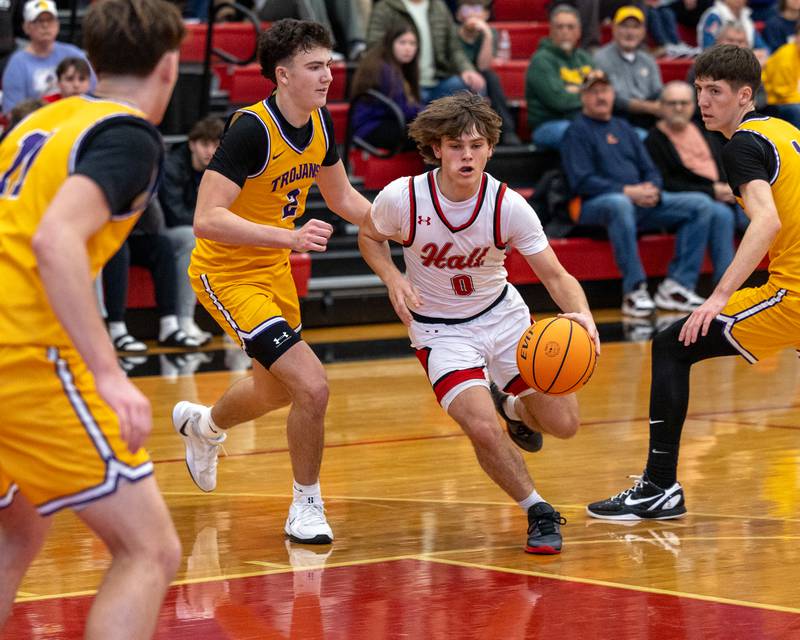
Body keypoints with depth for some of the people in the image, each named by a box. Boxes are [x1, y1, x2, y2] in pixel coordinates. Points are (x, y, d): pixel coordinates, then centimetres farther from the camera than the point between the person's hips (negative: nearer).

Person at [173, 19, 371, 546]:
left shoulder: (320, 123, -3)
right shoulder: (252, 129, -28)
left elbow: (342, 197, 14)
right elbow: (207, 220, -35)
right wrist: (289, 237, -43)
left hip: (274, 270, 9)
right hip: (227, 272, -9)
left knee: (277, 390, 27)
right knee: (312, 386, -20)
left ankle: (201, 425, 59)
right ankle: (306, 508, -1)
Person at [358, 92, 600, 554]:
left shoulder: (509, 206, -21)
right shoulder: (402, 199, -22)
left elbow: (556, 276, -16)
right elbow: (370, 236, 1)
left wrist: (581, 315, -37)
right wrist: (393, 279, -19)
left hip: (502, 313, 2)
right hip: (439, 330, -2)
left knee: (563, 423, -1)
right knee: (483, 430, -24)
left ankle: (512, 406, 36)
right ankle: (540, 513, 1)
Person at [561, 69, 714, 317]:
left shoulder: (623, 128, 24)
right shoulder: (577, 131, 3)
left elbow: (650, 170, 20)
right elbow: (582, 181, -10)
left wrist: (653, 190, -5)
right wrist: (627, 191, -18)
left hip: (642, 203, 7)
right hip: (596, 205, -7)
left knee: (701, 204, -8)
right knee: (619, 204, -43)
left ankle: (676, 285, -16)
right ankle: (634, 290, -37)